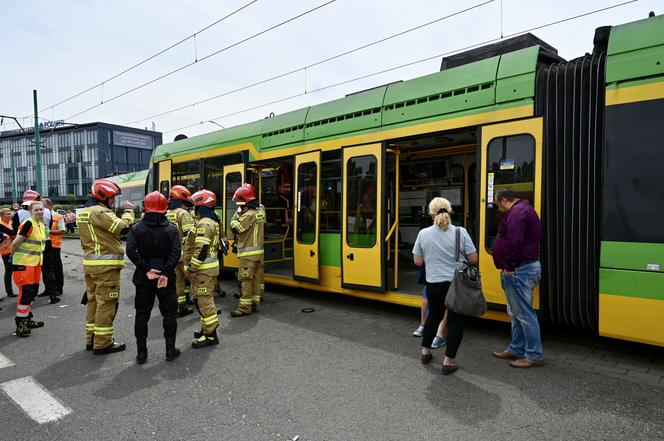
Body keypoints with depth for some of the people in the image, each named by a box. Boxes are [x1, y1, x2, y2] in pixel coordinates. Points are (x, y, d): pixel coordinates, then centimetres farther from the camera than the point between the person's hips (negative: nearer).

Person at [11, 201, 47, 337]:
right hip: (24, 264, -9)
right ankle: (20, 324, 1)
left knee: (33, 291, 16)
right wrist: (15, 256, -3)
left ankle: (28, 319, 29)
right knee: (26, 292, -8)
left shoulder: (42, 225, 10)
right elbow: (15, 243, -17)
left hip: (36, 263, 9)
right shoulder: (28, 224, -17)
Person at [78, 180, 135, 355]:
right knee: (106, 303, -3)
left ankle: (91, 339, 26)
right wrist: (129, 211, -6)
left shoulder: (83, 212, 16)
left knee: (93, 300, 17)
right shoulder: (100, 212, -15)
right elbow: (123, 227, -19)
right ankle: (103, 343, 3)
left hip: (89, 262, 10)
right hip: (106, 265, -10)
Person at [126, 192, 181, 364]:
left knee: (142, 314, 12)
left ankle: (141, 353, 18)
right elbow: (176, 253, -16)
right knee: (169, 313, 11)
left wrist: (146, 270, -15)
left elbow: (131, 251, -15)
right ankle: (170, 350, 15)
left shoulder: (137, 228, -3)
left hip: (143, 278, 1)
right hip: (166, 277, -1)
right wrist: (165, 273, -17)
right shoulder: (171, 228, -5)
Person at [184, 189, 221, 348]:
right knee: (205, 298, 19)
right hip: (209, 266, 10)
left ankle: (210, 335, 1)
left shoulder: (204, 223, -18)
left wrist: (192, 269, -19)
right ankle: (208, 327, 30)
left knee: (204, 300, -5)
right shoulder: (212, 221, 14)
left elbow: (201, 249, -24)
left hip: (203, 268, -10)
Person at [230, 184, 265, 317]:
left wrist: (237, 214, -3)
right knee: (256, 278, 11)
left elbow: (235, 228, -16)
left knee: (246, 279, -4)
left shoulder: (249, 215, -18)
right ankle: (255, 303, 19)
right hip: (259, 251, 9)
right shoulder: (260, 211, 7)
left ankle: (245, 307, -1)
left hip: (248, 253, -9)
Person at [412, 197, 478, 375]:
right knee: (455, 320, 10)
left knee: (434, 316, 23)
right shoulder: (460, 232, -10)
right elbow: (473, 260, -7)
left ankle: (425, 351, 35)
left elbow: (418, 262, 1)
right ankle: (448, 361, 11)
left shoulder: (423, 234, -5)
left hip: (433, 285, 3)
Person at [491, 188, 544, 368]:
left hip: (520, 270, -11)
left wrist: (509, 267, -18)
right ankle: (516, 349, 28)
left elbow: (515, 242, -27)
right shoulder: (524, 210, 18)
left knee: (525, 314, -2)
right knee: (516, 312, 18)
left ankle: (534, 356, 8)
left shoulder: (517, 212, -16)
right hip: (526, 267, 11)